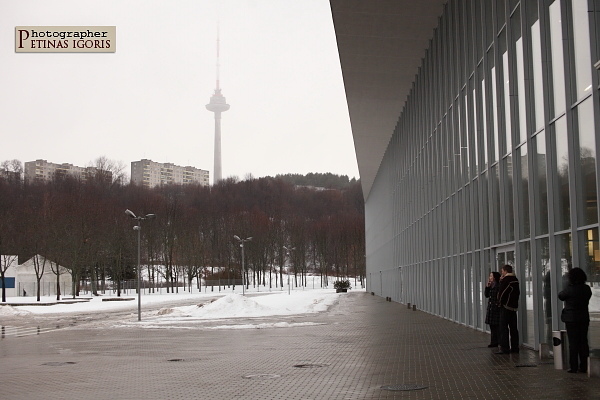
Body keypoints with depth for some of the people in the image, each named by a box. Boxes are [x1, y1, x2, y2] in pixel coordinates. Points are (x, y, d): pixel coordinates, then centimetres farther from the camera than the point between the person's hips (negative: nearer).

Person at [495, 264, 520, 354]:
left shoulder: (505, 280, -14)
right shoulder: (515, 280, 11)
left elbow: (501, 292, -17)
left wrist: (499, 302, 1)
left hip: (506, 306, -9)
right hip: (514, 306, 9)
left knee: (503, 328, -6)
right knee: (513, 327, 13)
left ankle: (504, 348, -9)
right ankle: (515, 347, 16)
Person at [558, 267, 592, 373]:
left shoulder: (569, 289, -16)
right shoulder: (587, 289, -2)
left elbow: (561, 296, 0)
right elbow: (587, 299, 12)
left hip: (571, 318, -4)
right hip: (584, 318, 5)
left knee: (573, 343, 0)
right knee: (583, 342, 10)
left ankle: (574, 367, 1)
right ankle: (584, 367, 12)